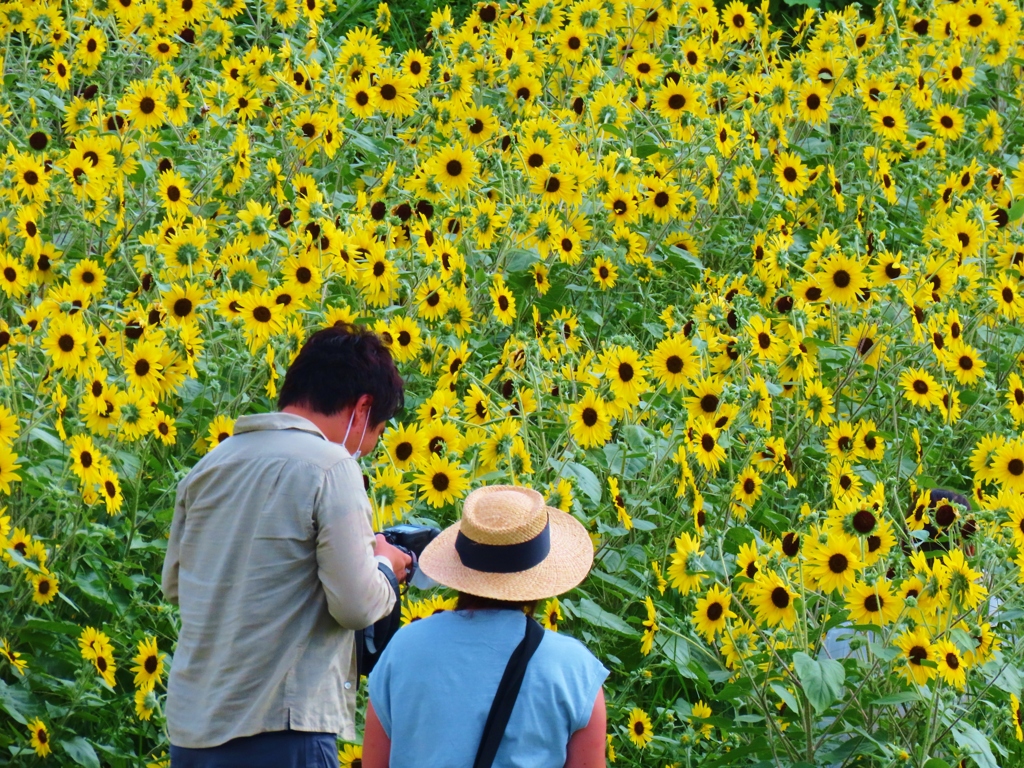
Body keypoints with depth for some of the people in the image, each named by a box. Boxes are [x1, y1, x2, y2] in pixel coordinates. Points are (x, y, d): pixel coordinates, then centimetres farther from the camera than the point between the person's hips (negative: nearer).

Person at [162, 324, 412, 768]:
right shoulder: (330, 467, -9)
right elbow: (356, 605, -13)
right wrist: (386, 569, 8)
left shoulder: (210, 465, 11)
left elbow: (174, 585, 21)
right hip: (280, 731, -7)